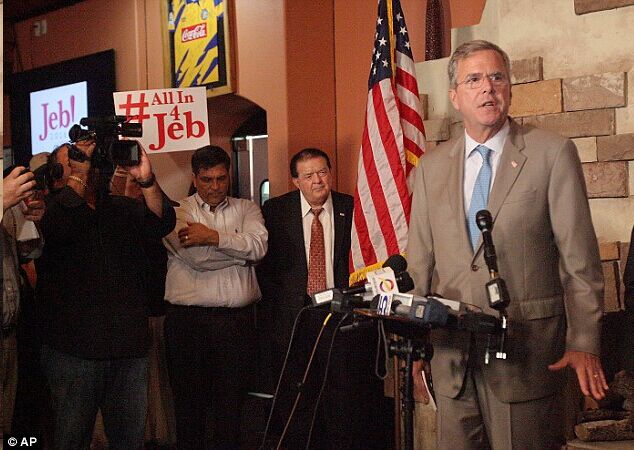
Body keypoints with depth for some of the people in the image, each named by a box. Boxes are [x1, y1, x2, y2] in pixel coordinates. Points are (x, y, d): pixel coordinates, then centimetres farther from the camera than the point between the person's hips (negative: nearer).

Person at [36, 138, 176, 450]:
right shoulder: (52, 210, 1)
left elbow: (161, 223, -6)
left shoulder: (124, 209, 12)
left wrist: (146, 181, -23)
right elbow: (55, 228, -22)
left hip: (130, 347, 4)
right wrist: (79, 171, -22)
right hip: (74, 350, -4)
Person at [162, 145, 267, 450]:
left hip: (237, 320, 2)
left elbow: (259, 245, -7)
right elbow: (196, 257, -10)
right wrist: (241, 248, -3)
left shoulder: (246, 209, 13)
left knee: (232, 402, 6)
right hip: (188, 319, -1)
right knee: (189, 403, 6)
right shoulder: (177, 213, 5)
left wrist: (213, 236, -14)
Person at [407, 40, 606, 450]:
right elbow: (420, 260, 13)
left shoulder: (552, 153, -2)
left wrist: (584, 342, -7)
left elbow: (579, 257, -3)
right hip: (451, 351, 4)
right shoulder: (431, 166, 10)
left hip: (525, 350, -3)